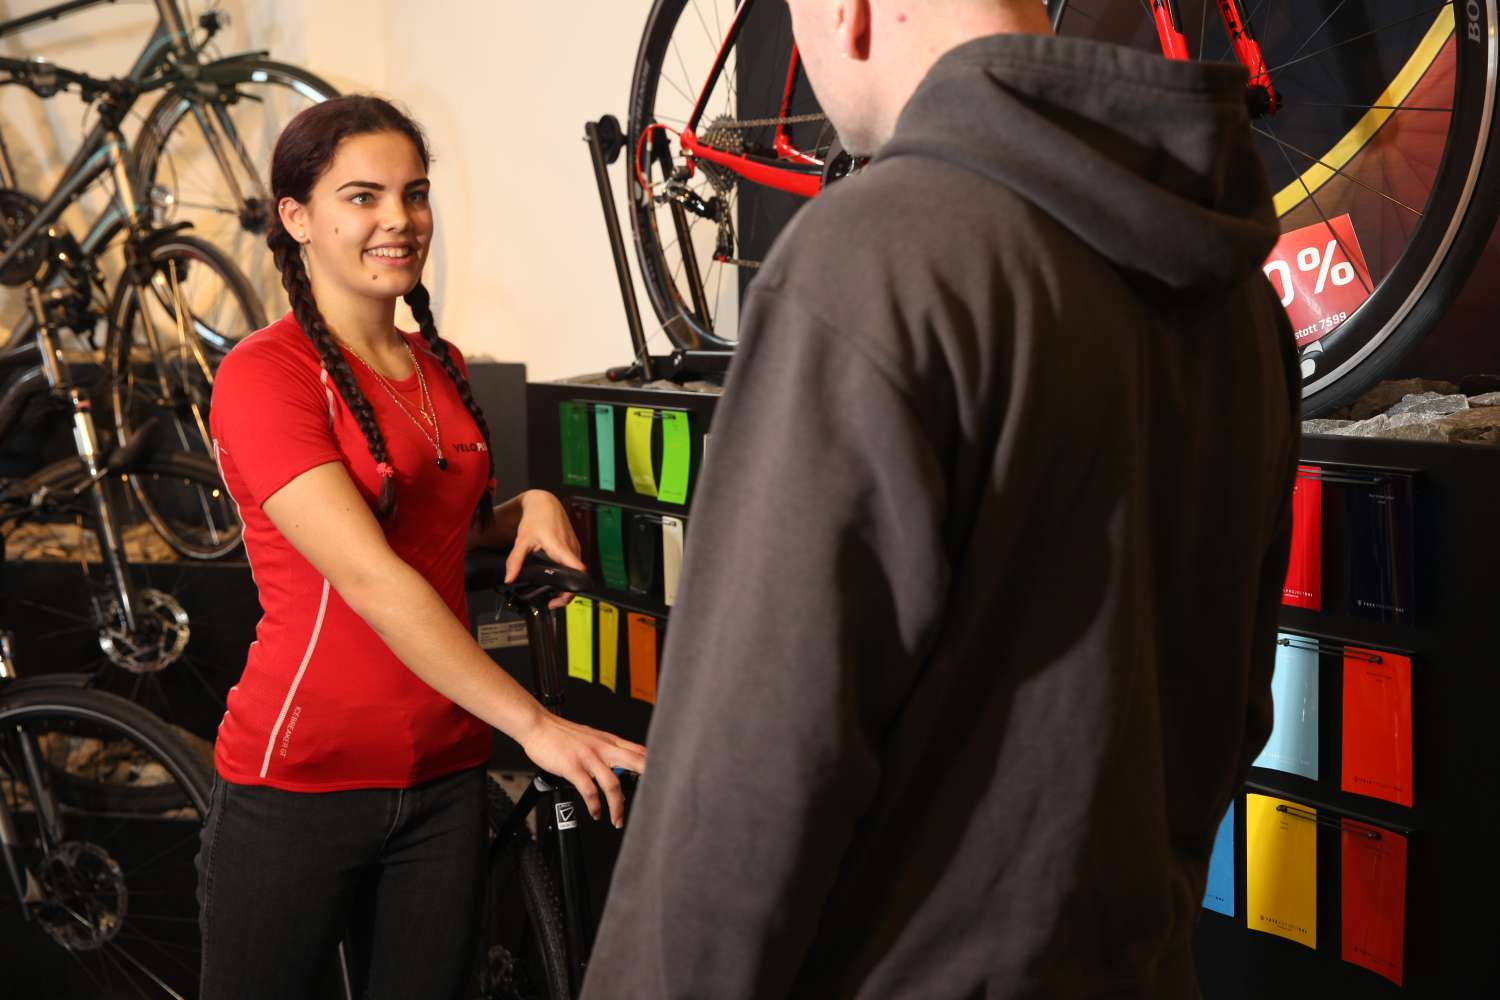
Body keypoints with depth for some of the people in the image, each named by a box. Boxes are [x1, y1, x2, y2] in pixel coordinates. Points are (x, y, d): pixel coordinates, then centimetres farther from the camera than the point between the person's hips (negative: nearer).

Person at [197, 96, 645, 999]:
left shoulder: (444, 366, 9)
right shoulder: (264, 375, -13)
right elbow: (370, 578, -24)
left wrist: (530, 508, 3)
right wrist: (535, 725, -30)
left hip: (445, 775, 6)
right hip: (301, 786, -6)